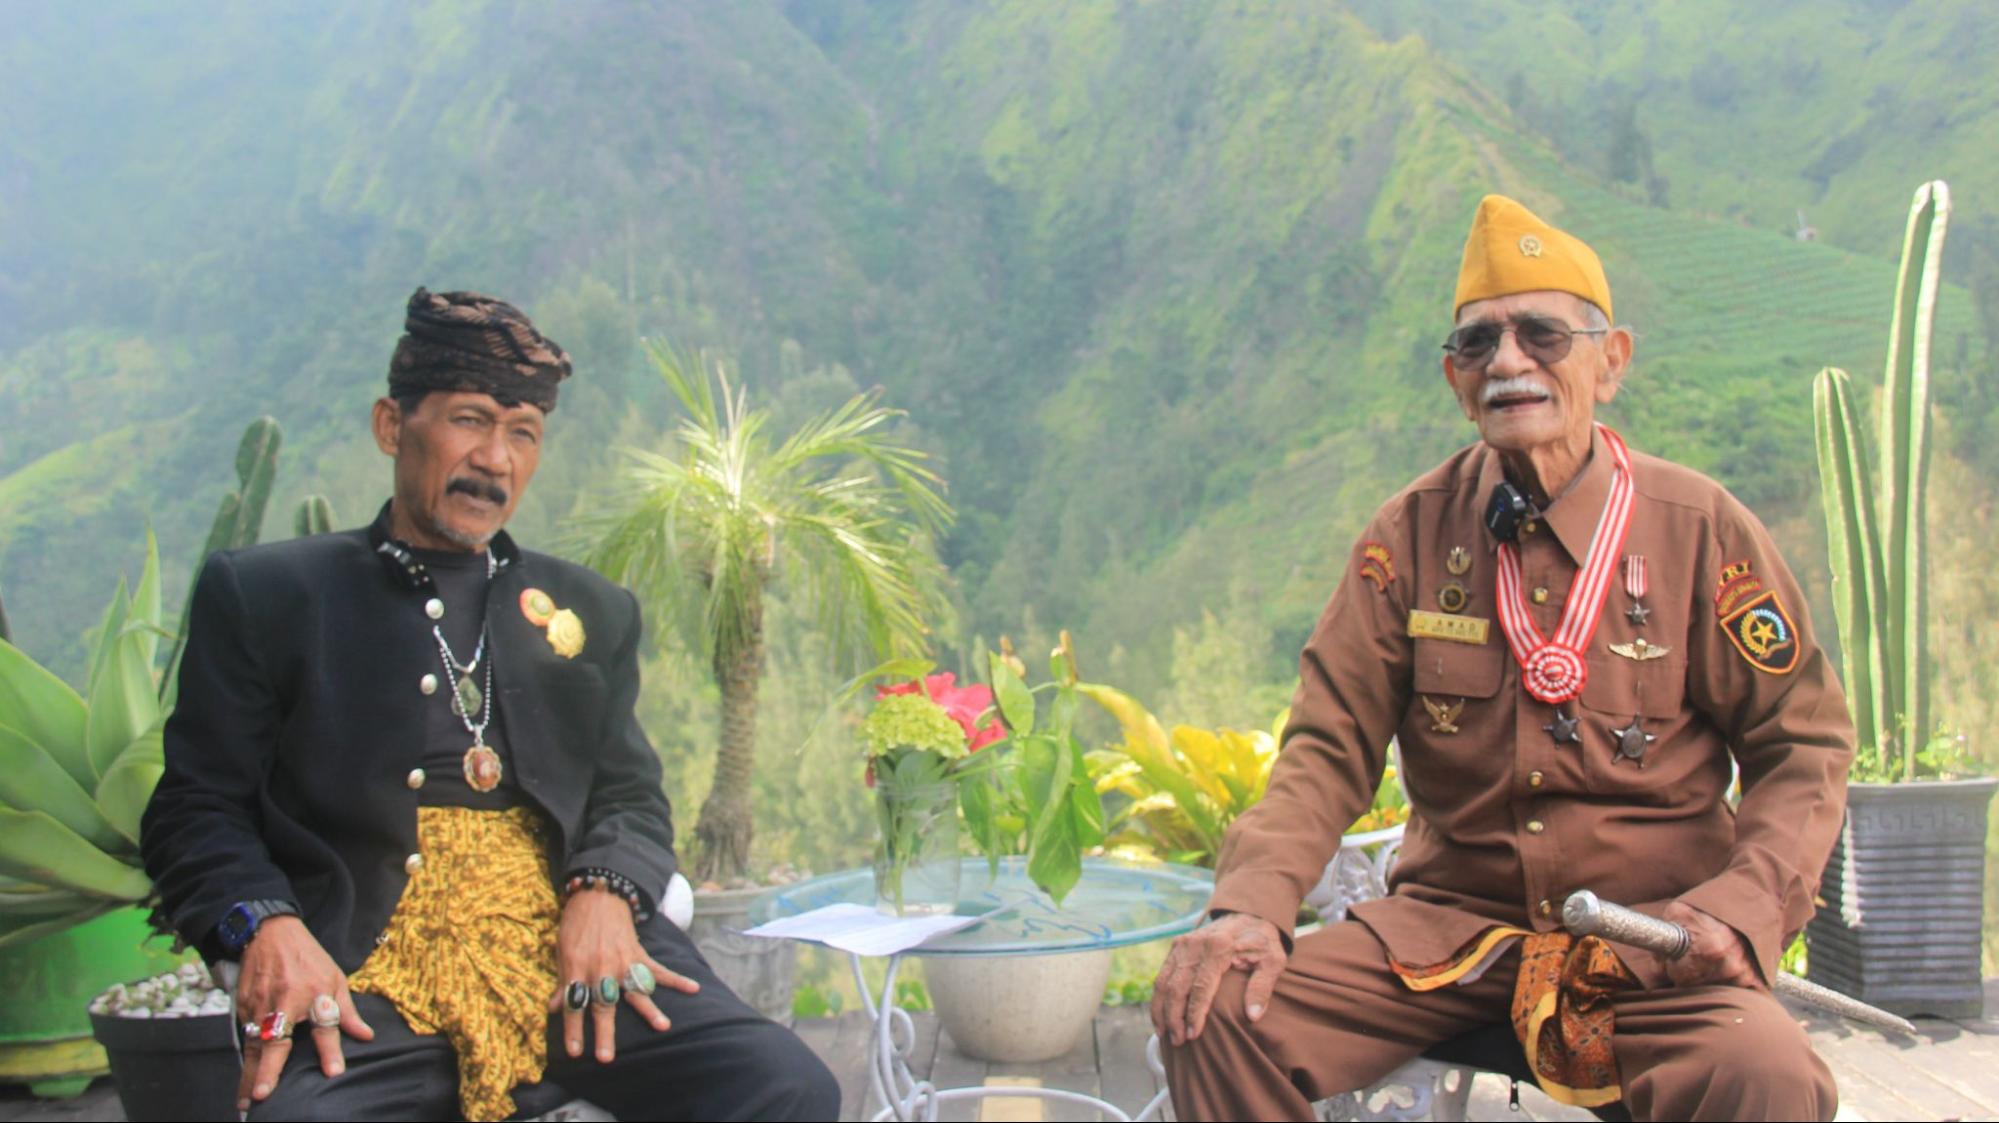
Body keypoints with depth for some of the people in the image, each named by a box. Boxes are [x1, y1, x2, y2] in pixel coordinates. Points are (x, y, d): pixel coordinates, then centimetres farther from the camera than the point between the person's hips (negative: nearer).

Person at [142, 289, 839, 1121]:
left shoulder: (592, 612, 23)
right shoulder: (262, 594, 15)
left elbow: (631, 797, 17)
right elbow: (197, 809, 9)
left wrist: (605, 891, -6)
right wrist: (264, 923, -13)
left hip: (575, 958, 3)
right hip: (368, 973, -2)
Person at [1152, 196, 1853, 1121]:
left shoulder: (1701, 530, -3)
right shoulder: (1412, 534, 1)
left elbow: (1803, 748, 2)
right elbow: (1331, 745, -1)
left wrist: (1740, 908, -16)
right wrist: (1253, 903, -18)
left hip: (1648, 933, -1)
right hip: (1448, 920, 2)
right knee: (1214, 1010, -20)